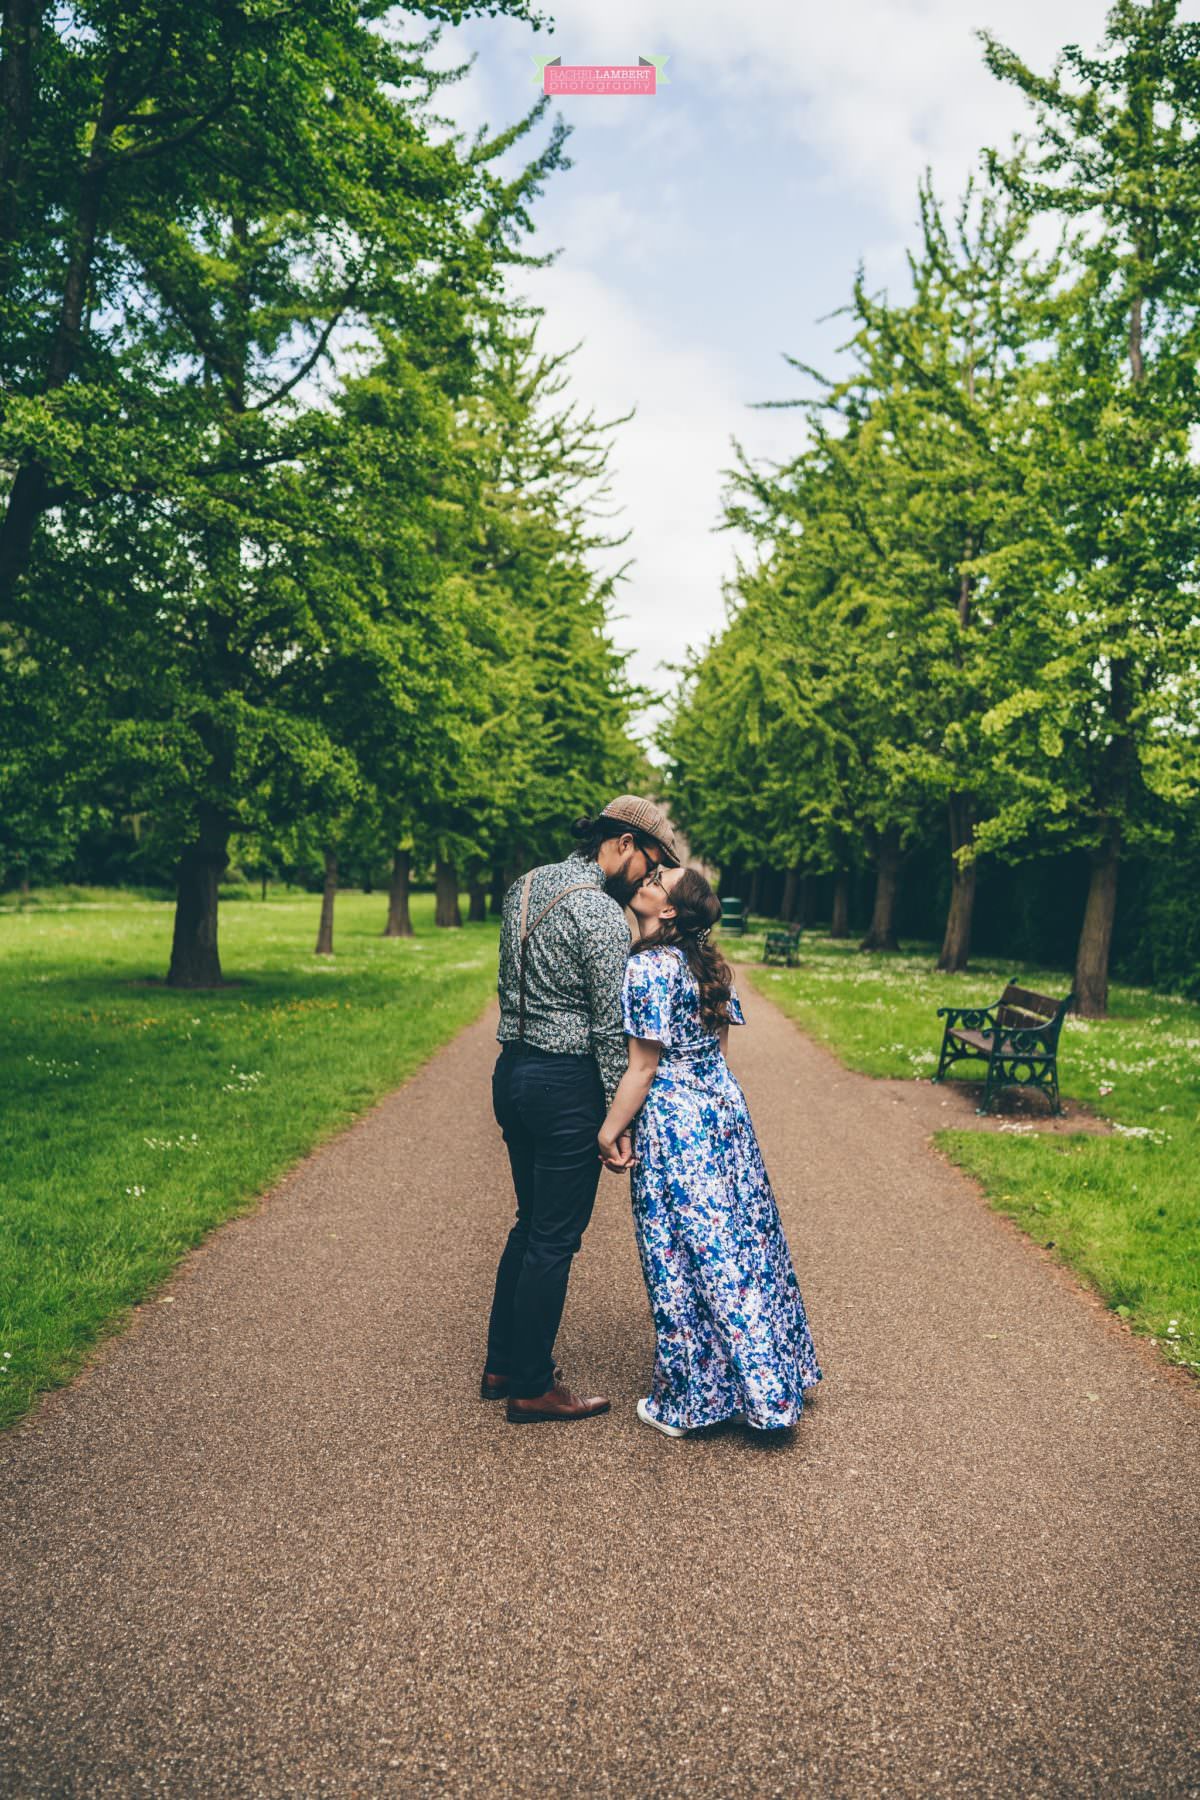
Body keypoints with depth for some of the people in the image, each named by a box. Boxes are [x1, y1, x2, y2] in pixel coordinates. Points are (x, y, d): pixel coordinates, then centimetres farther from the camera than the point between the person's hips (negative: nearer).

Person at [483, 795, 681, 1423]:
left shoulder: (526, 885, 9)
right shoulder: (602, 914, -18)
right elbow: (612, 1029, -16)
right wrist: (619, 1121, -11)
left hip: (511, 1070, 9)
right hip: (567, 1086, -9)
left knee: (530, 1223, 21)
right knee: (555, 1239, 5)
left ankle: (502, 1364, 32)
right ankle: (531, 1388, 18)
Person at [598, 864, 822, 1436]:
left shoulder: (647, 967, -18)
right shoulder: (707, 963, 6)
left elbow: (642, 1068, -17)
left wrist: (610, 1130, -9)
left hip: (675, 1126, -8)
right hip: (725, 1109, 8)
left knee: (688, 1259, 3)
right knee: (743, 1243, 16)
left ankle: (687, 1404, 18)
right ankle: (770, 1384, 30)